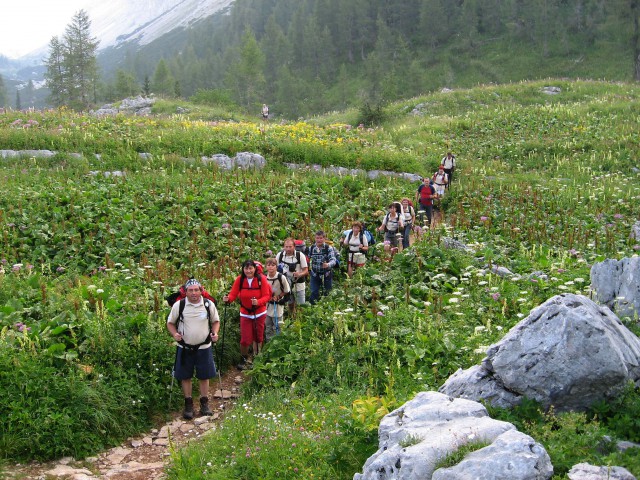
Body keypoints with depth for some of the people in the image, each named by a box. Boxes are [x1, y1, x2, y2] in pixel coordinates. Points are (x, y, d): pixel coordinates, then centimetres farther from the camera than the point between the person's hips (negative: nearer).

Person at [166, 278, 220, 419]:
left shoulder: (209, 304, -3)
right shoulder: (178, 305, -6)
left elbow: (215, 321, 11)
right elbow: (170, 323, 4)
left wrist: (215, 333, -8)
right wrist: (175, 334, -15)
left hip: (204, 347, 1)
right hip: (185, 348, -1)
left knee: (204, 376, 8)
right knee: (185, 376, 7)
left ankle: (204, 403, 22)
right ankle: (188, 405, 20)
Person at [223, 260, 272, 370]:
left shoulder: (261, 279, -15)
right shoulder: (239, 279, -12)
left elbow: (267, 296, -15)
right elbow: (233, 294, -12)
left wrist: (258, 302, -34)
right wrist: (228, 298, -34)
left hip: (259, 313, 0)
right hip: (245, 314, 0)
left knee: (258, 337, 13)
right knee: (245, 339, -5)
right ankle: (244, 359, 22)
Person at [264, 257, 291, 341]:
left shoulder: (281, 277, -19)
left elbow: (287, 292, -7)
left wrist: (278, 297, -14)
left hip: (277, 306, -4)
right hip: (267, 305, 4)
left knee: (277, 328, 5)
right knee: (267, 328, 16)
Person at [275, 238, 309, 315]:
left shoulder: (300, 255, -14)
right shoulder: (280, 255, -7)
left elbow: (306, 271, -11)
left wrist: (299, 274, -32)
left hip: (298, 284, -2)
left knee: (300, 305, 3)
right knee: (290, 304, 15)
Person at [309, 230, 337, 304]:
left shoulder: (329, 248, -12)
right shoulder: (311, 248, -2)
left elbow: (333, 260, -24)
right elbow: (307, 259, 12)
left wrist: (328, 264, -44)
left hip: (326, 275, -2)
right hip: (315, 275, 2)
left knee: (327, 294, 11)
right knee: (314, 293, 2)